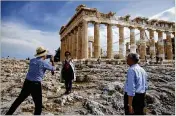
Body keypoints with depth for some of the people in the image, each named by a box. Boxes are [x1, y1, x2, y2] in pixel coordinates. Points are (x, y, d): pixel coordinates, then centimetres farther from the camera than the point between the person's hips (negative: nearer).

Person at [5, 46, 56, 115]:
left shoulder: (32, 60, 6)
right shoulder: (44, 63, -11)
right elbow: (53, 69, 3)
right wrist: (52, 61, 17)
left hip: (27, 82, 7)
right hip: (36, 84, -7)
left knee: (19, 99, 25)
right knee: (38, 104, 7)